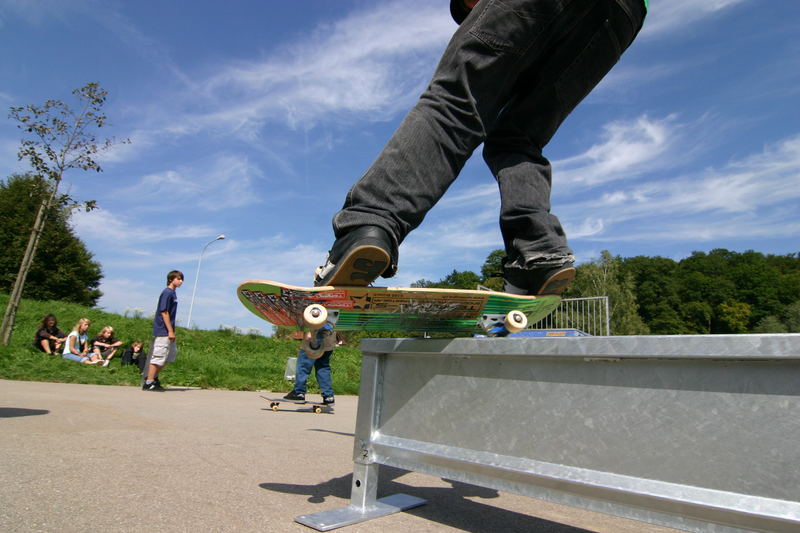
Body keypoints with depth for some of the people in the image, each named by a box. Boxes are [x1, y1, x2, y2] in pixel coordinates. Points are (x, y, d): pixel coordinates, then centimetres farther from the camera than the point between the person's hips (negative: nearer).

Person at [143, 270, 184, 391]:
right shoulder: (167, 293, -13)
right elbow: (164, 312, -18)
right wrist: (170, 331, -18)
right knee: (158, 356, -5)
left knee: (172, 353, 15)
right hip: (163, 331, -10)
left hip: (168, 331, 10)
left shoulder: (173, 293, 14)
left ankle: (153, 377, 24)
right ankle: (148, 383, 3)